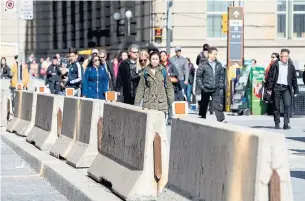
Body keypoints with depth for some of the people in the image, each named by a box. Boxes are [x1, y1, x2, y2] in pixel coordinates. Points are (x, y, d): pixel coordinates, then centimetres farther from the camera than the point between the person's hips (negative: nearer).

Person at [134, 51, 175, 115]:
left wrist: (171, 102, 3)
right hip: (148, 104, 0)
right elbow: (140, 88, 8)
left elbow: (169, 87, 8)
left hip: (161, 104, 0)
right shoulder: (145, 72, 6)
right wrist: (137, 103, 4)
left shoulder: (163, 71, 4)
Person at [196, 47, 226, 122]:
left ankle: (221, 120, -14)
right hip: (206, 89, -2)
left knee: (218, 104, -9)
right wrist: (201, 87, -11)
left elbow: (221, 75, 13)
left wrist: (221, 85, 4)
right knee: (204, 105, 11)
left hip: (216, 89, 2)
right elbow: (198, 76, -5)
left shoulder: (219, 65, 5)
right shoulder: (203, 65, -7)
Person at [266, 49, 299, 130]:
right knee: (276, 106, 5)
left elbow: (294, 79, 13)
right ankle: (277, 123, 15)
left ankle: (286, 124, -15)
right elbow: (270, 77, 2)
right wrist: (269, 88, -3)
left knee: (287, 105, -14)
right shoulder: (275, 65, 1)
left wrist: (296, 90, 11)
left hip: (286, 88, 1)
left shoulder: (291, 66, 8)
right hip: (277, 87, -1)